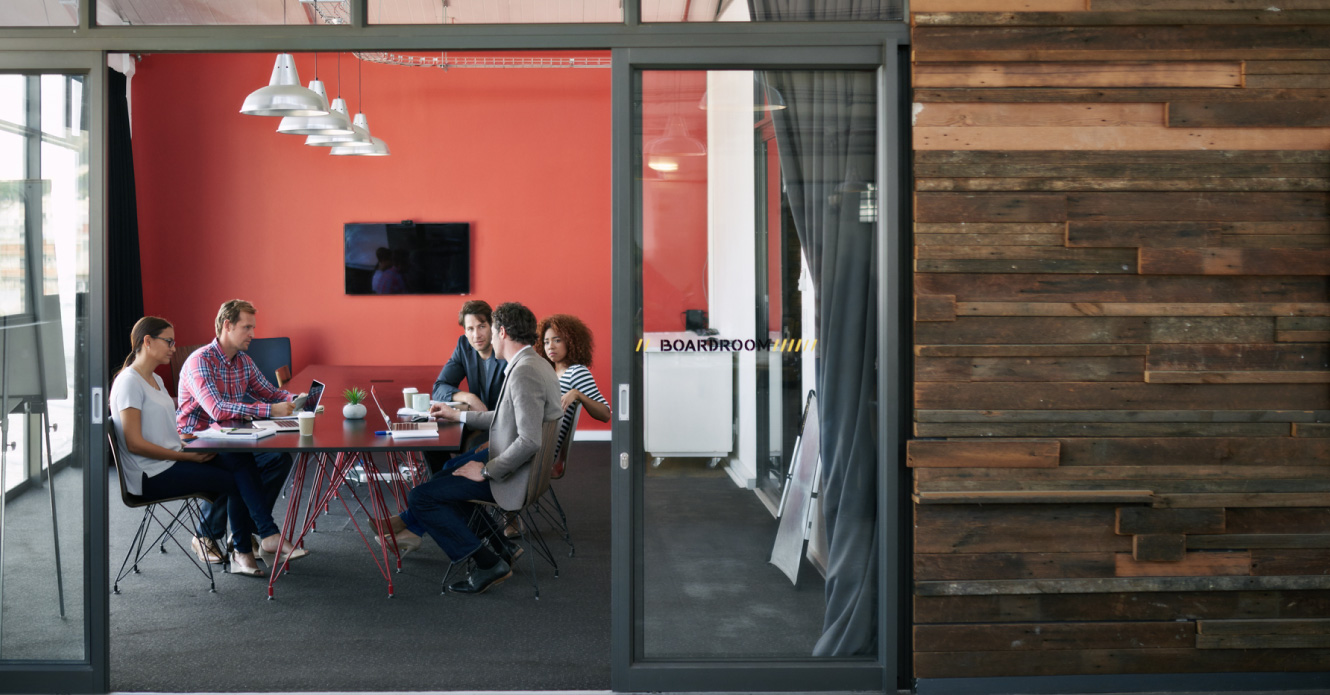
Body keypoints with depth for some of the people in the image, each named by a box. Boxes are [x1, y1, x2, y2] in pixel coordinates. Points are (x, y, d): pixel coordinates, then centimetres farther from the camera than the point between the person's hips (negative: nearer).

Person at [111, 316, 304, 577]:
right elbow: (135, 444, -18)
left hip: (172, 459, 8)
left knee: (243, 466, -15)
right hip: (152, 476, -8)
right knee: (235, 481, -15)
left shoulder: (155, 380, 20)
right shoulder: (129, 383, -11)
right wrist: (186, 456, -17)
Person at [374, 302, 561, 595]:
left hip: (517, 475, -11)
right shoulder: (535, 364, 7)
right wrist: (458, 415, 26)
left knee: (421, 496, -5)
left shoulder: (523, 373, -26)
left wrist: (486, 471, -19)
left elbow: (530, 440, -31)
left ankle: (489, 563, -1)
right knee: (450, 470, 28)